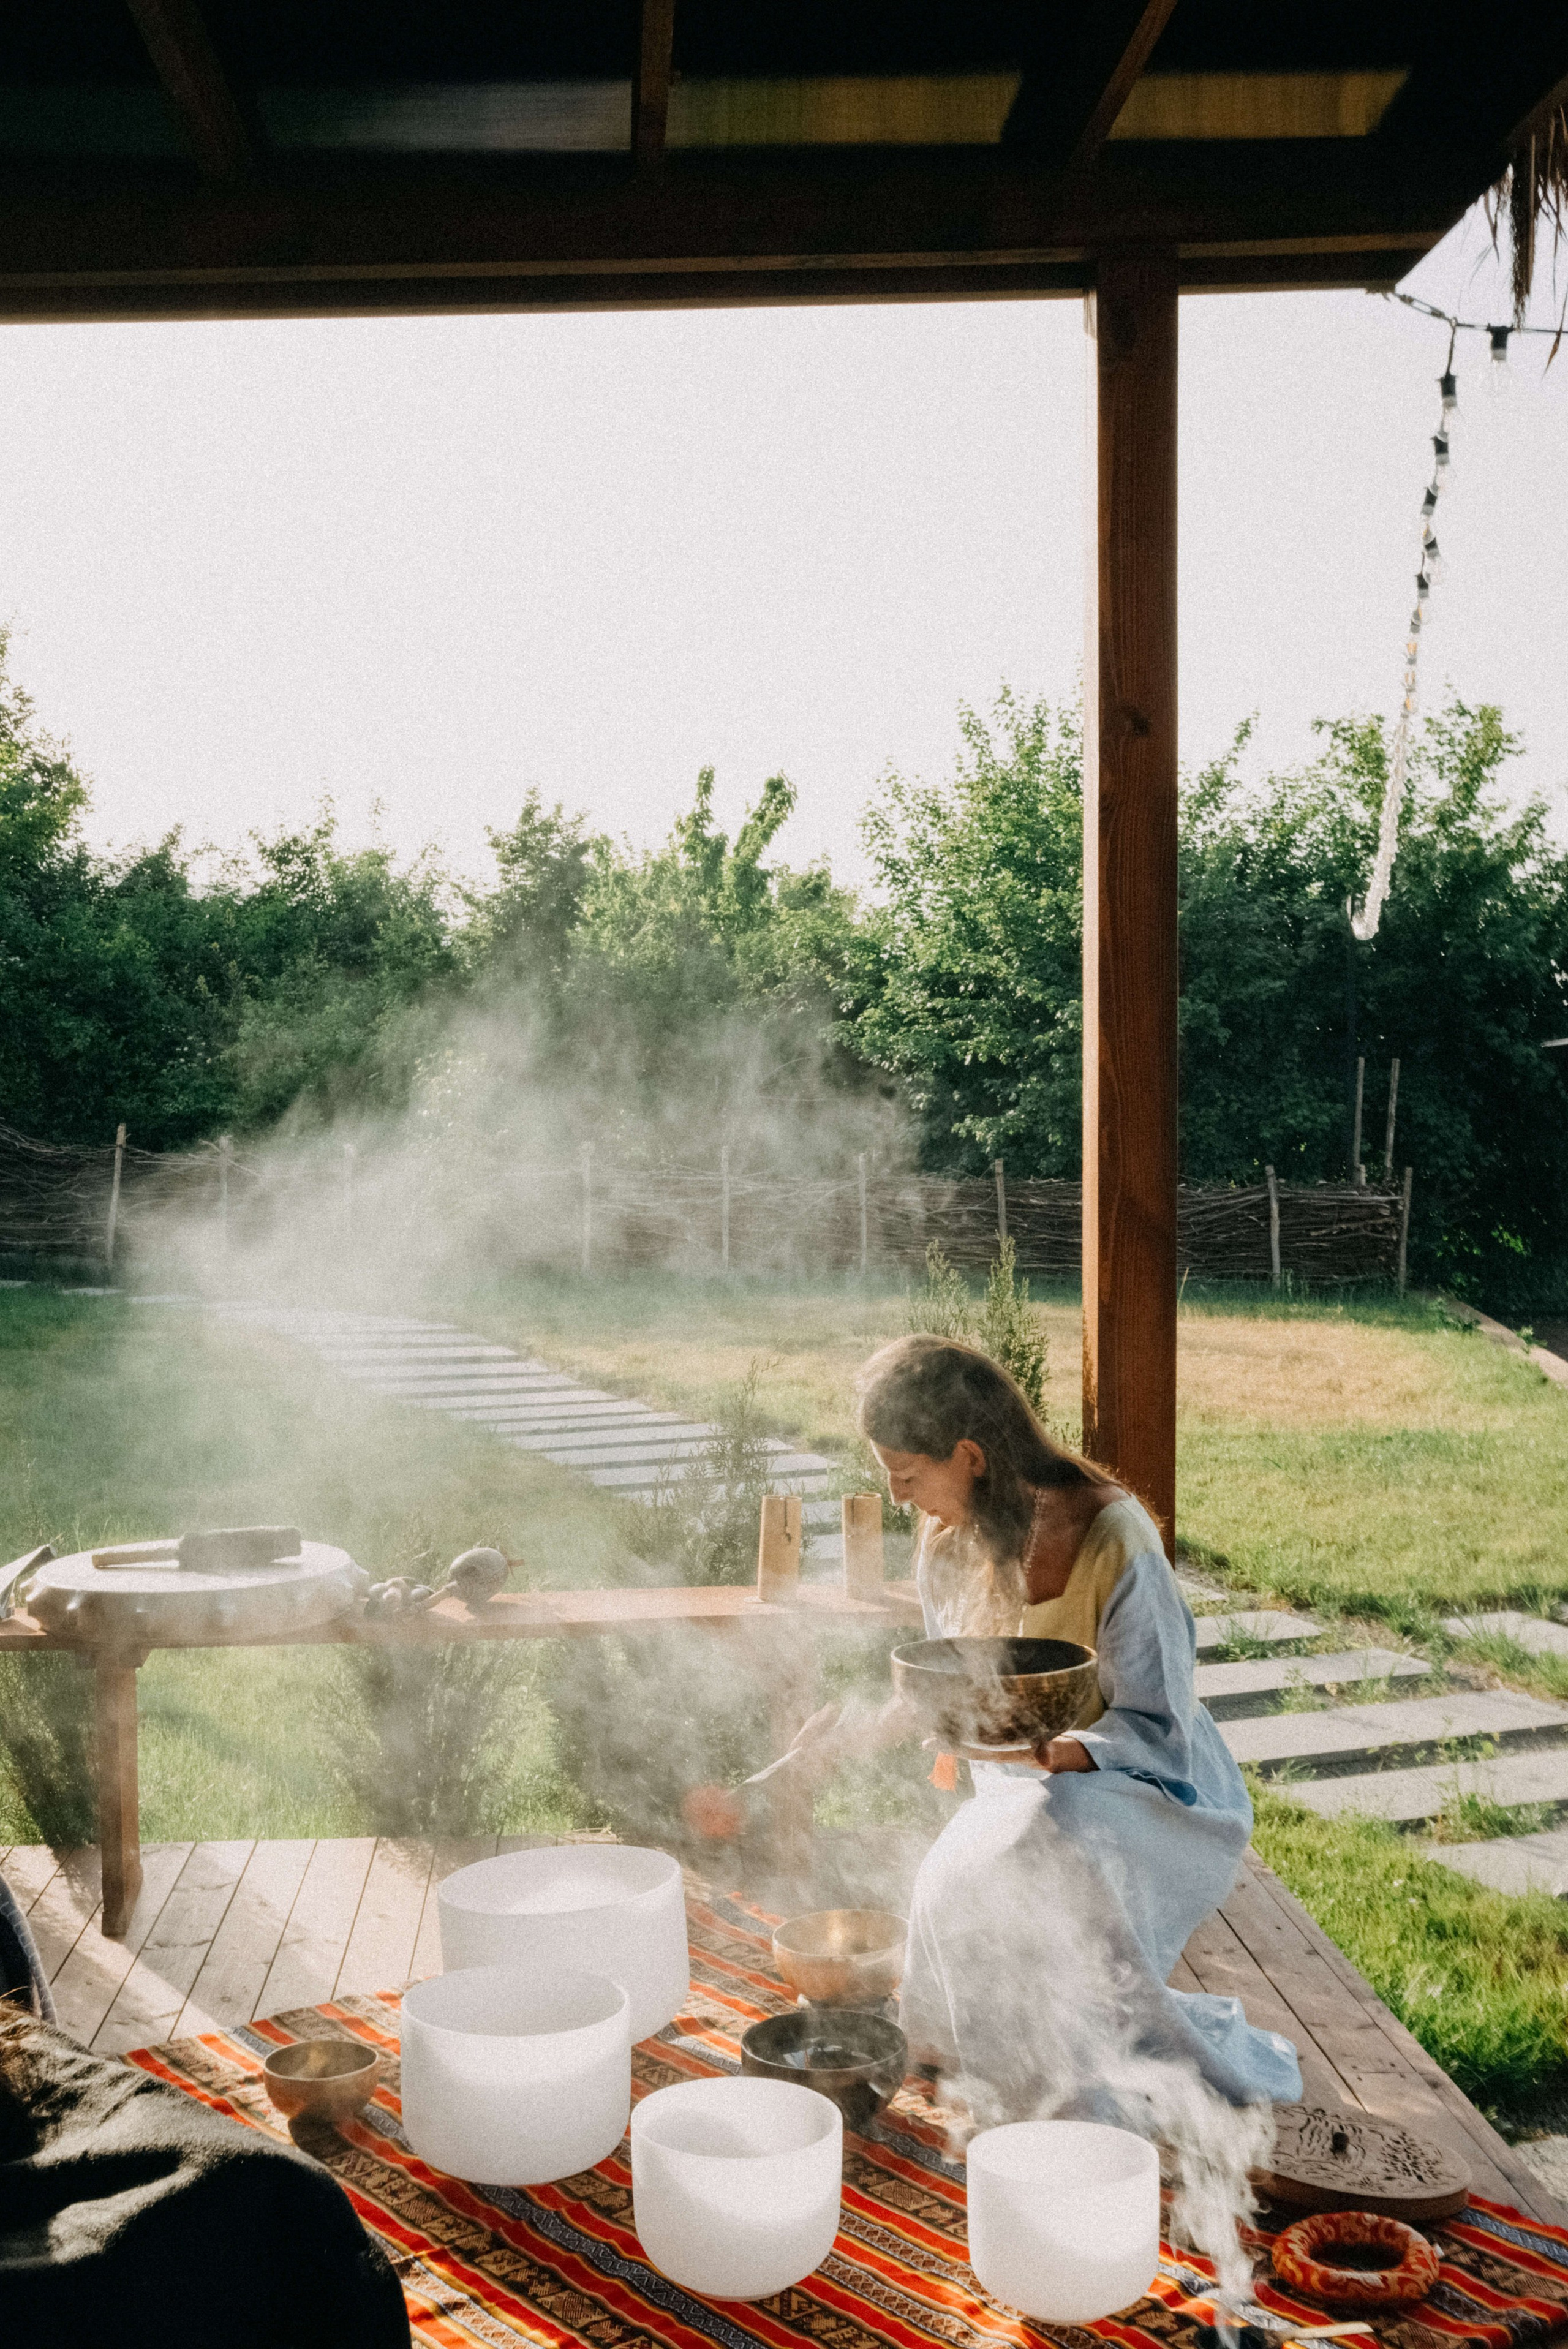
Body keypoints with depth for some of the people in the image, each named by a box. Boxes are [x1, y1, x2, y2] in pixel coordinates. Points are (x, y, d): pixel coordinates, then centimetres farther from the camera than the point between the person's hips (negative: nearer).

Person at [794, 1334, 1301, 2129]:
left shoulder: (1115, 1542, -24)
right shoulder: (951, 1540, -3)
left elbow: (1154, 1727, -20)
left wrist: (1054, 1753, -38)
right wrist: (860, 1731, 0)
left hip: (1147, 1789, -6)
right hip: (1020, 1795, 6)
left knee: (1040, 1850, -38)